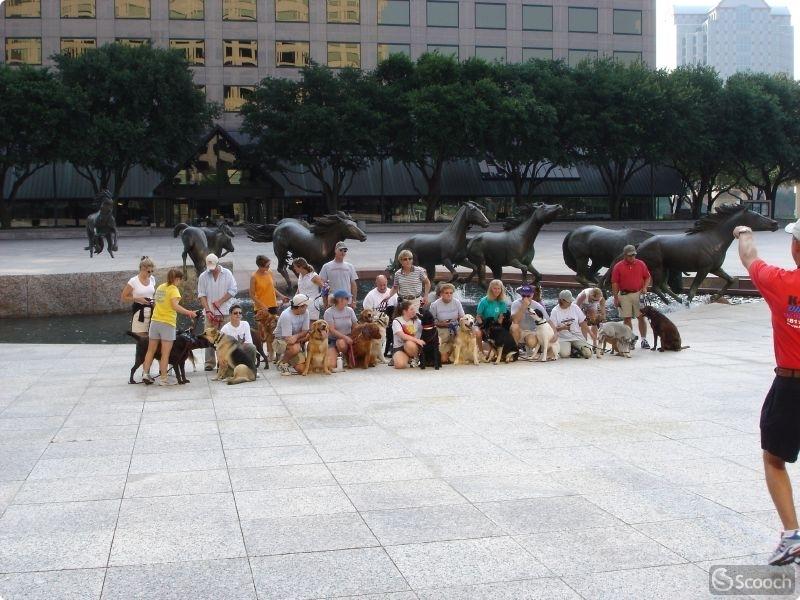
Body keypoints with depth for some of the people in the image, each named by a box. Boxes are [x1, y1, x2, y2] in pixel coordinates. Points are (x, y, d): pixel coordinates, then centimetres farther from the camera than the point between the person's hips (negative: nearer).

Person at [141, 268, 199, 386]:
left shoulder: (160, 287, 12)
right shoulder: (173, 289, -10)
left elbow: (155, 303, 17)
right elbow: (175, 306, -21)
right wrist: (189, 313, -21)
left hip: (155, 321, 7)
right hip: (167, 323, -7)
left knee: (151, 350, 14)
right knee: (165, 353, -2)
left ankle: (146, 373, 11)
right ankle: (163, 378, -1)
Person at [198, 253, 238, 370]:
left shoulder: (227, 274, 4)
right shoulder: (203, 276, 5)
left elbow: (233, 290, 0)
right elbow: (201, 295, 2)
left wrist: (220, 301, -9)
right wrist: (207, 310, -9)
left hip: (225, 312, 0)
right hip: (211, 312, 1)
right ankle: (210, 362, 3)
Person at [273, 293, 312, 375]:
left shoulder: (305, 312, -9)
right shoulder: (286, 316, -27)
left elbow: (305, 331, -6)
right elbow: (288, 339, -28)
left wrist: (296, 336, -26)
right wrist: (300, 339, -15)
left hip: (296, 342, 6)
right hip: (281, 341, -6)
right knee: (295, 348, -39)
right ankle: (282, 362, -10)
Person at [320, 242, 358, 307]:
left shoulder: (350, 267, 9)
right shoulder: (326, 267, 3)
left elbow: (353, 284, 9)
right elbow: (322, 283, 2)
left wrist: (354, 300, 2)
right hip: (332, 302, -2)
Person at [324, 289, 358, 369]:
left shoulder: (350, 310, 4)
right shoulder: (329, 312, -8)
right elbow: (332, 330, -15)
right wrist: (345, 337, -26)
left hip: (347, 338, 2)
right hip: (332, 339, -2)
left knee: (341, 343, -38)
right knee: (331, 365, -22)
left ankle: (347, 356, -6)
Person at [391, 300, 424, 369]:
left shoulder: (417, 321, 6)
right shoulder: (396, 321, -8)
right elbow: (402, 336, -22)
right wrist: (417, 340, -32)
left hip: (413, 346, 3)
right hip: (399, 347, -3)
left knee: (410, 344, -37)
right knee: (400, 365, -33)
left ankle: (412, 358, -5)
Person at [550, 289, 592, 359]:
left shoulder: (575, 307, 2)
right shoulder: (555, 311, -4)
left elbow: (583, 324, 7)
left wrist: (584, 340, 1)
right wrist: (562, 328, -23)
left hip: (578, 337, 2)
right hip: (563, 339, -2)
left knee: (587, 354, -18)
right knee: (564, 354, -29)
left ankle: (576, 349, 13)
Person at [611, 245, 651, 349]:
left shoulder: (641, 264, 4)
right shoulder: (618, 267, -1)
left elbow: (648, 277, 12)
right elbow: (615, 283, 0)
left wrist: (645, 287, -5)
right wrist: (616, 298, -3)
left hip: (638, 294, 1)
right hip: (624, 295, 0)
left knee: (641, 317, -2)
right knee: (627, 319, 4)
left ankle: (644, 340, 4)